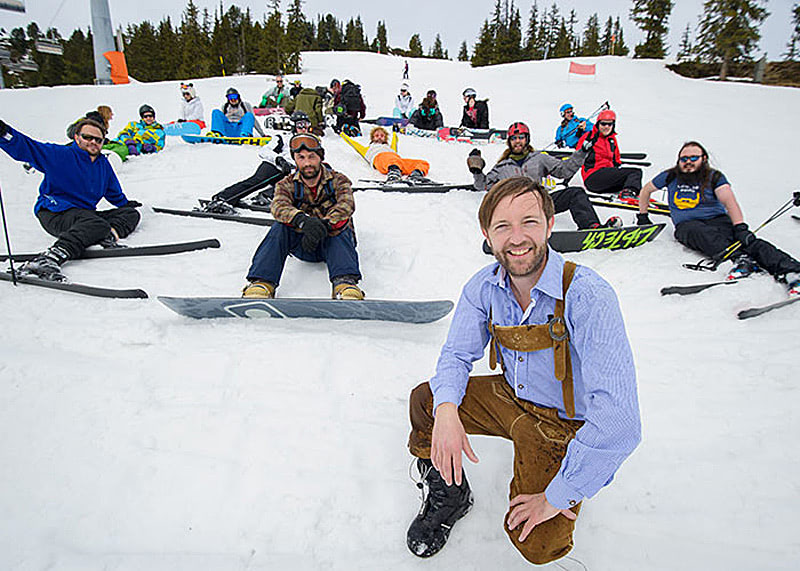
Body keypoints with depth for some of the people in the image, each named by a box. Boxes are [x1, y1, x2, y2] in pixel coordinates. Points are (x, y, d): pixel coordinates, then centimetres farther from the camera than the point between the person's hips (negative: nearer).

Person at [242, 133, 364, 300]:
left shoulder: (338, 181, -1)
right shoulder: (286, 185, 2)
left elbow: (347, 205, -22)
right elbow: (279, 207, -21)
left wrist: (324, 225, -43)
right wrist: (303, 220, -44)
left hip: (333, 242, -1)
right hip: (302, 245, 2)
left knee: (340, 228, -34)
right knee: (280, 228, -26)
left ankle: (345, 282, -56)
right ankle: (261, 283, -37)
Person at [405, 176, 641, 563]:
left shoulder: (589, 296, -32)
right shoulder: (484, 287, -12)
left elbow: (618, 423, -34)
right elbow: (457, 354, -1)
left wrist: (557, 497, -26)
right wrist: (446, 409, -24)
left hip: (567, 424, -5)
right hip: (511, 398, 5)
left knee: (536, 545, -17)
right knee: (424, 402, -5)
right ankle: (449, 495, 19)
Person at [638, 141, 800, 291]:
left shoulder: (714, 177, 7)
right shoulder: (670, 176, 13)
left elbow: (729, 202, -9)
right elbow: (646, 190, 28)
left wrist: (740, 227, -26)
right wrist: (643, 217, 23)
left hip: (717, 219, 1)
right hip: (686, 224, 0)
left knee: (748, 240, -30)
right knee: (698, 232, -39)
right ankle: (739, 258, -59)